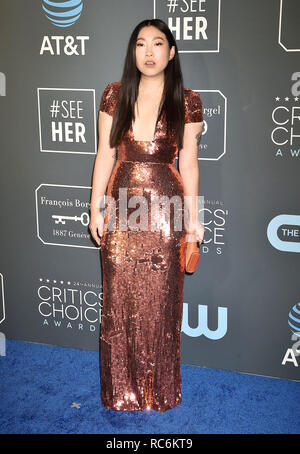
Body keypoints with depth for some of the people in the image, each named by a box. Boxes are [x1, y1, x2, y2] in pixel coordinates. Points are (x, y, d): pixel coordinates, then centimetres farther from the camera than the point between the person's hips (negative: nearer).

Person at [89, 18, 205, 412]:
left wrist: (193, 218, 2)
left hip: (165, 208, -1)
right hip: (122, 206, 2)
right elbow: (105, 155, 5)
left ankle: (159, 390, 26)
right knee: (120, 298, 8)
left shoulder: (186, 102, 1)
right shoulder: (115, 96, 4)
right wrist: (96, 209, 2)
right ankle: (122, 389, 27)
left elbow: (188, 162, 3)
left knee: (160, 300, 7)